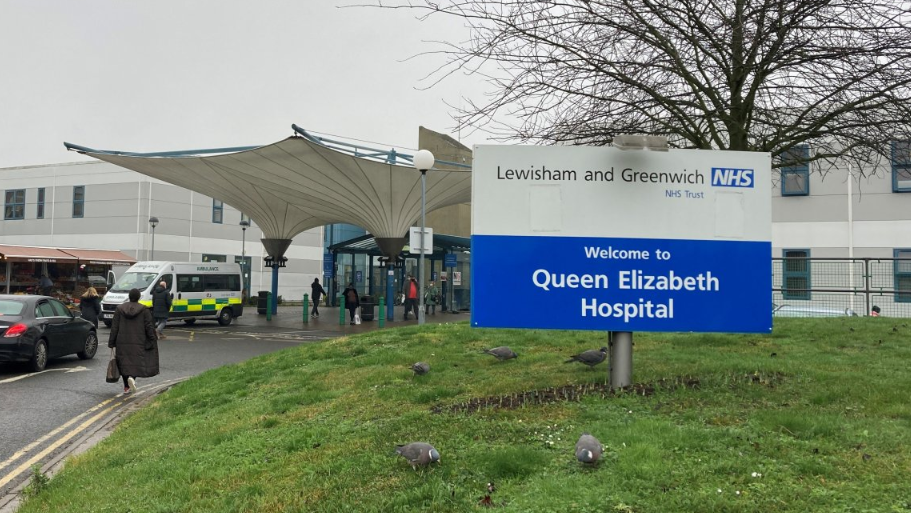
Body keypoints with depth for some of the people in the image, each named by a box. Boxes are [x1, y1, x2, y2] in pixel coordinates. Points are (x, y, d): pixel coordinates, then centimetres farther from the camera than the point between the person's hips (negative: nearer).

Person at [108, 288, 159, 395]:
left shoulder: (120, 309, 2)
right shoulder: (144, 310, -6)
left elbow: (114, 327, 3)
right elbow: (149, 327, -6)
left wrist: (111, 343, 7)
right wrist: (153, 341, 1)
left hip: (122, 343, 3)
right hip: (138, 343, -2)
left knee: (124, 363, 12)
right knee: (137, 363, 5)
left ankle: (126, 387, 13)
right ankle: (132, 377, -23)